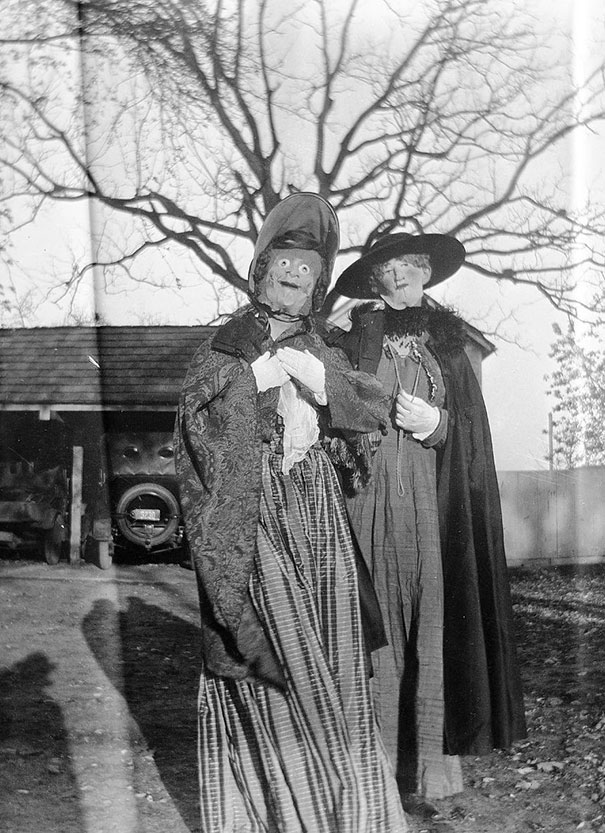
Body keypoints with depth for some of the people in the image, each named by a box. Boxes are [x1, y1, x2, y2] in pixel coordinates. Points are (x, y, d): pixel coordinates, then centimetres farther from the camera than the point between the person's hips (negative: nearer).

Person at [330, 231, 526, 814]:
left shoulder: (448, 343, 14)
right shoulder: (351, 340, 9)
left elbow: (472, 433, 10)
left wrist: (436, 424, -7)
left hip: (432, 508, 2)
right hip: (369, 506, -1)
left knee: (428, 625, -1)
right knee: (375, 626, -4)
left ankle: (420, 770, 9)